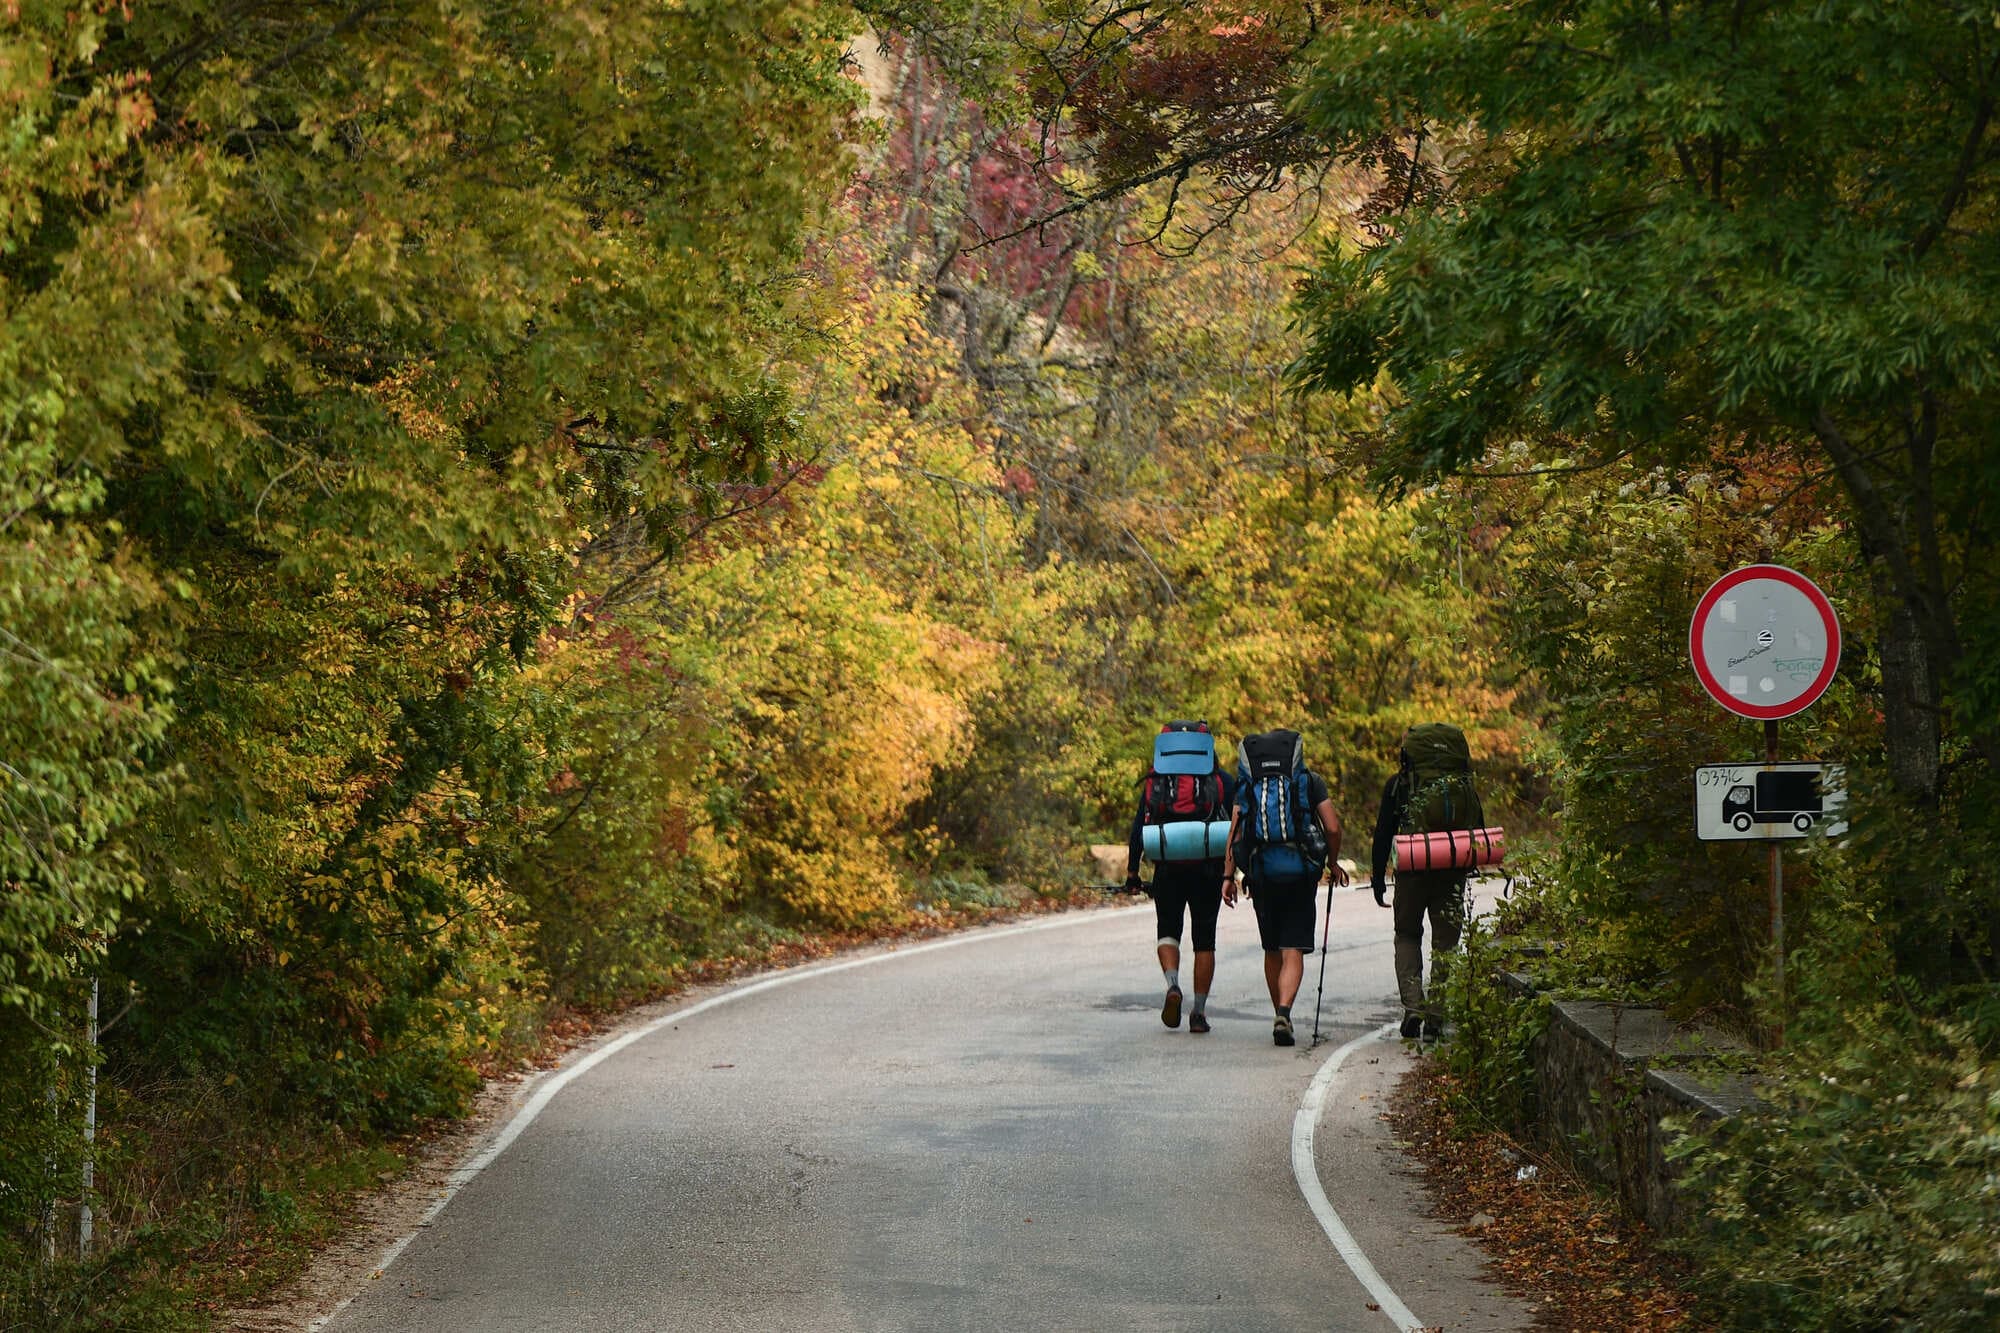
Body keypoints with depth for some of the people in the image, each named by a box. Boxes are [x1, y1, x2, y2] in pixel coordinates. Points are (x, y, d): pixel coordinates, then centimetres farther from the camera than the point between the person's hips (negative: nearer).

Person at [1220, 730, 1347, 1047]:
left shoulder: (1247, 783, 9)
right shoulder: (1311, 781, 5)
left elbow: (1235, 830, 1)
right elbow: (1333, 828, -1)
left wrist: (1228, 876, 2)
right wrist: (1333, 862, 16)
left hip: (1261, 874, 2)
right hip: (1300, 873, -2)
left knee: (1272, 951, 17)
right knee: (1293, 952, -4)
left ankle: (1280, 1016, 23)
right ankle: (1284, 1014, -24)